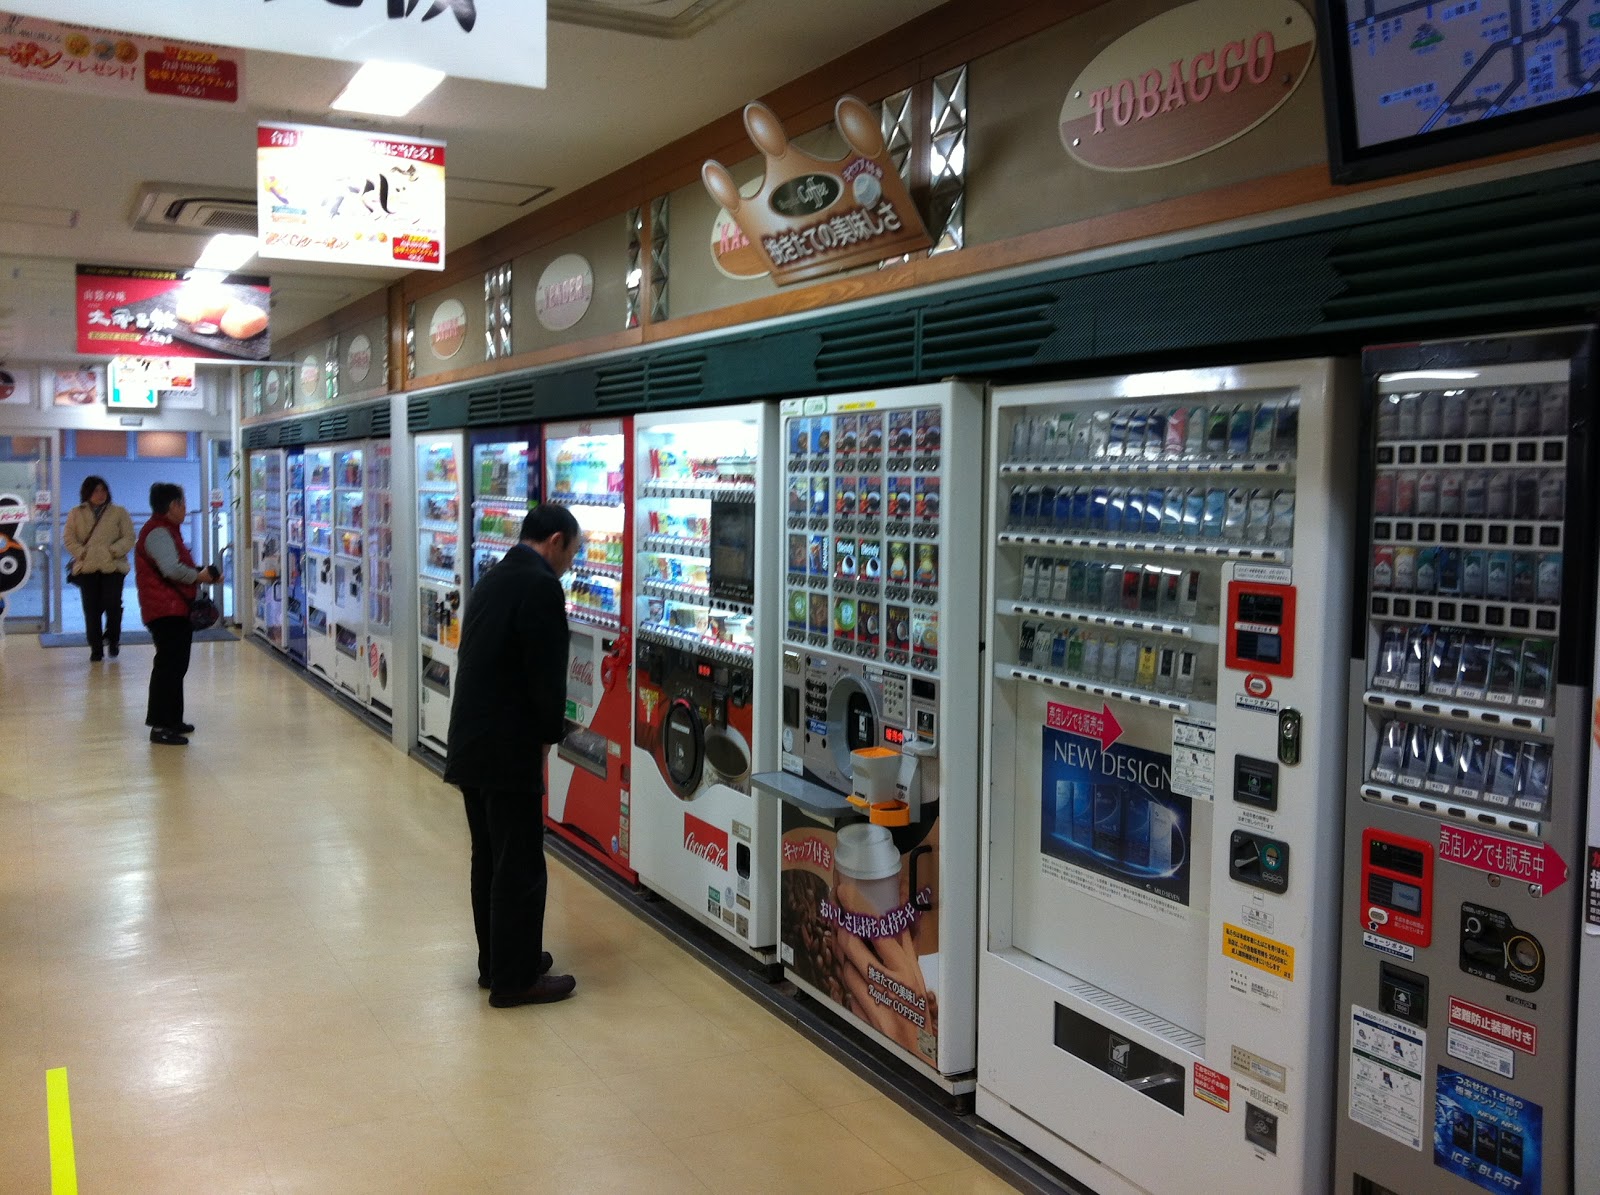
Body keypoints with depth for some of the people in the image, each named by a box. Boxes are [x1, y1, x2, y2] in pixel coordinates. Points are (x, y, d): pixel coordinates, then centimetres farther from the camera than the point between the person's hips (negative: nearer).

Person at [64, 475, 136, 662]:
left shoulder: (119, 512, 7)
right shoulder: (76, 514, 11)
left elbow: (129, 538, 1)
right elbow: (69, 539, 7)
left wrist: (113, 551, -13)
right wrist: (82, 553, -8)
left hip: (113, 566, -2)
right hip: (86, 568, 2)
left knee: (112, 604, -11)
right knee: (91, 610, 2)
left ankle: (112, 638, 15)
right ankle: (96, 648, 10)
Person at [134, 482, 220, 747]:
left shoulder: (168, 531, 21)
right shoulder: (158, 533, -14)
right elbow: (172, 569, -27)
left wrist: (202, 574, 8)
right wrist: (198, 576, -12)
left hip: (176, 609, 11)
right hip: (166, 611, -11)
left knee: (175, 666, 17)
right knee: (168, 666, -10)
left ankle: (171, 720, 26)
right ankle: (160, 726, -9)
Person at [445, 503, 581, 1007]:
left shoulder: (492, 580, 13)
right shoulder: (541, 587, -15)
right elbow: (548, 673, -19)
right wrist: (548, 735, -2)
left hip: (470, 744, 10)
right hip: (508, 751, -9)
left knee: (490, 859, 18)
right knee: (520, 867, 0)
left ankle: (496, 961, 29)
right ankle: (515, 979, 9)